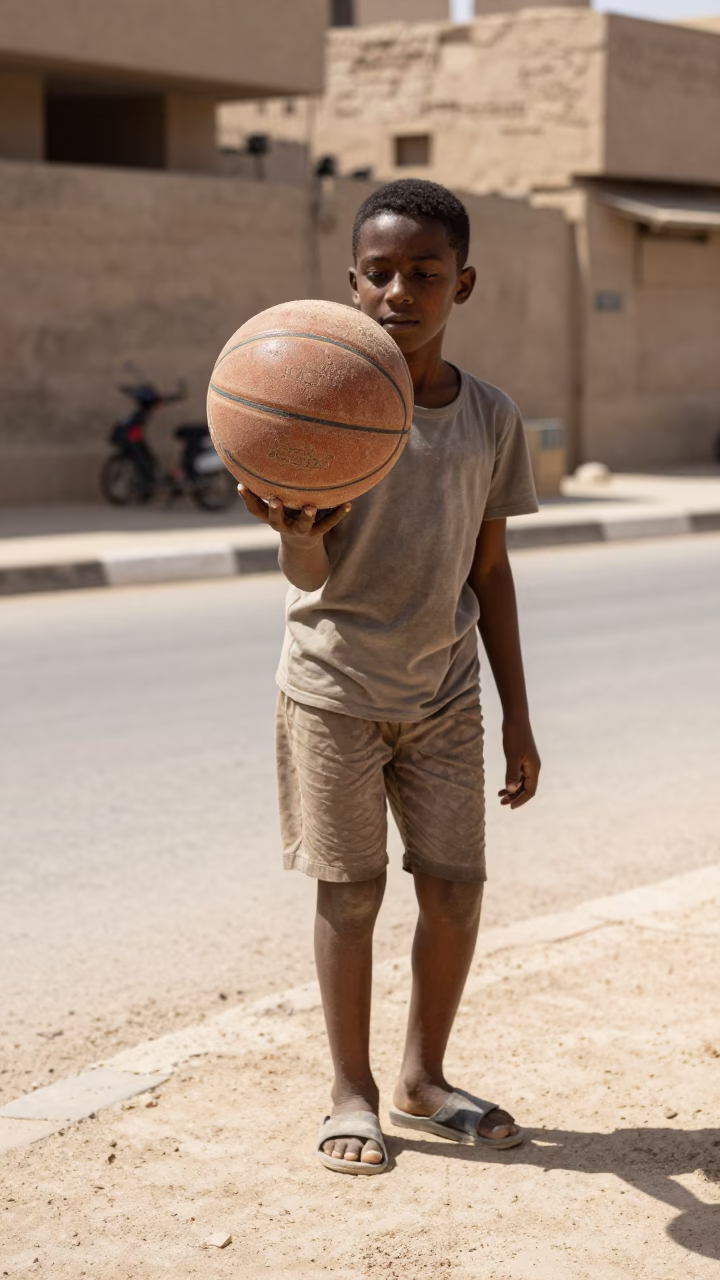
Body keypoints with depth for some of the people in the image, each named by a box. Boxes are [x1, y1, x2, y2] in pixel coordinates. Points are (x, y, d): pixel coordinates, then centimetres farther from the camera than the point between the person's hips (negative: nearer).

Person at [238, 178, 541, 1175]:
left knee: (457, 886, 3)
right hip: (336, 689, -3)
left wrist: (517, 717, 8)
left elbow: (489, 570, 9)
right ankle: (352, 1093, 19)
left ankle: (424, 1081, 23)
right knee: (351, 891, 3)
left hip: (443, 691, 3)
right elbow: (309, 574, -15)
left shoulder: (490, 417, 1)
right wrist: (296, 531, -40)